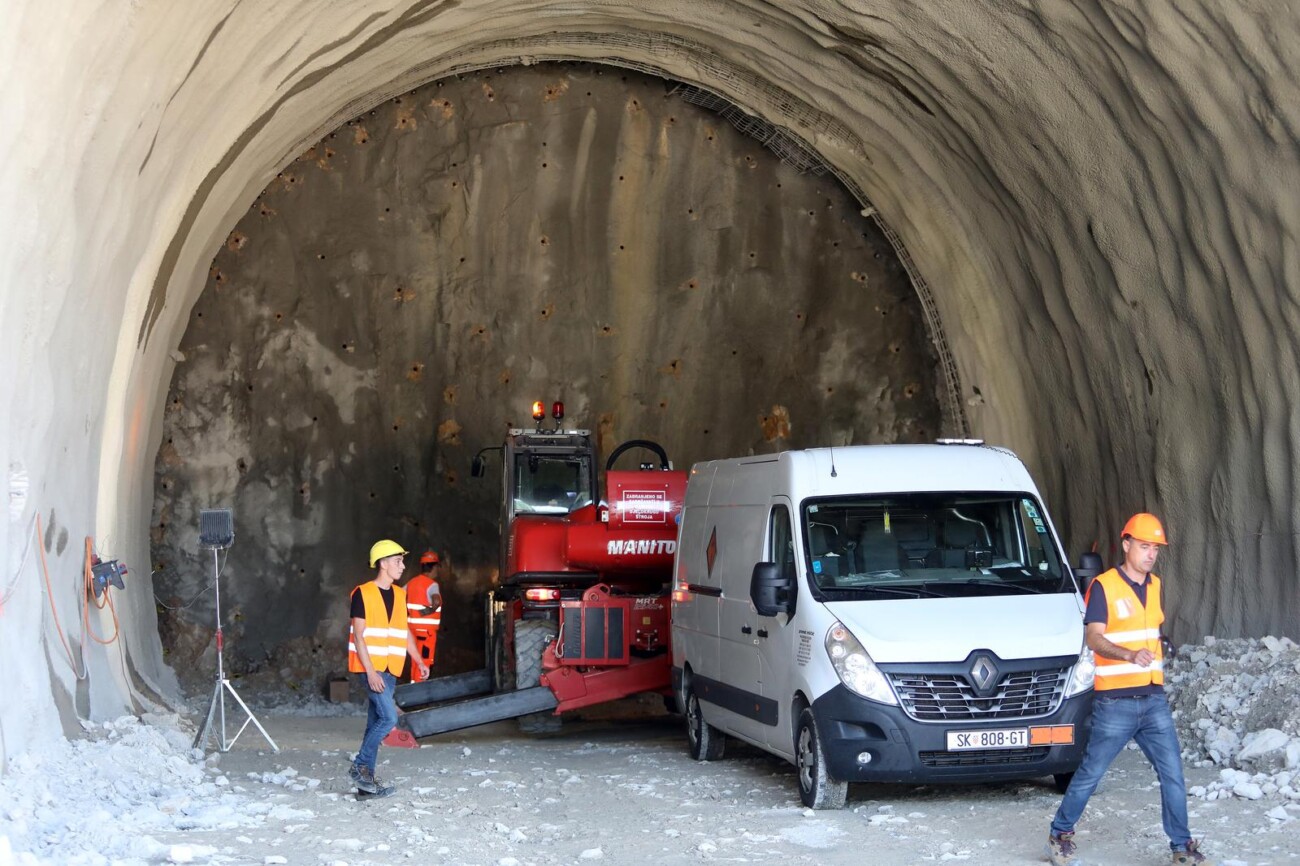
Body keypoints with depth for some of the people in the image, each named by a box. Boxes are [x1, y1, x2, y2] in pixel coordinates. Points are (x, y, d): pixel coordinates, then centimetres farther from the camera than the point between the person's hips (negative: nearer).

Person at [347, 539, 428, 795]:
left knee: (376, 722, 8)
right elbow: (359, 636, -11)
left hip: (390, 669, 7)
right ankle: (360, 767, -4)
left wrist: (418, 661, 12)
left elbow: (405, 632, 22)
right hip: (370, 667, -7)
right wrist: (370, 671, -17)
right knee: (389, 717, -16)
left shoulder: (399, 595, 14)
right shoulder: (363, 594, -8)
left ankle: (366, 777, 11)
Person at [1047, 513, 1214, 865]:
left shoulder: (1154, 585, 13)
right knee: (1090, 773, 3)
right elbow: (1093, 638, -19)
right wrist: (1130, 655, -34)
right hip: (1115, 702, -6)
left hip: (1153, 698, 6)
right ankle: (1060, 834, 19)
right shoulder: (1103, 586, -8)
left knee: (1172, 773, 1)